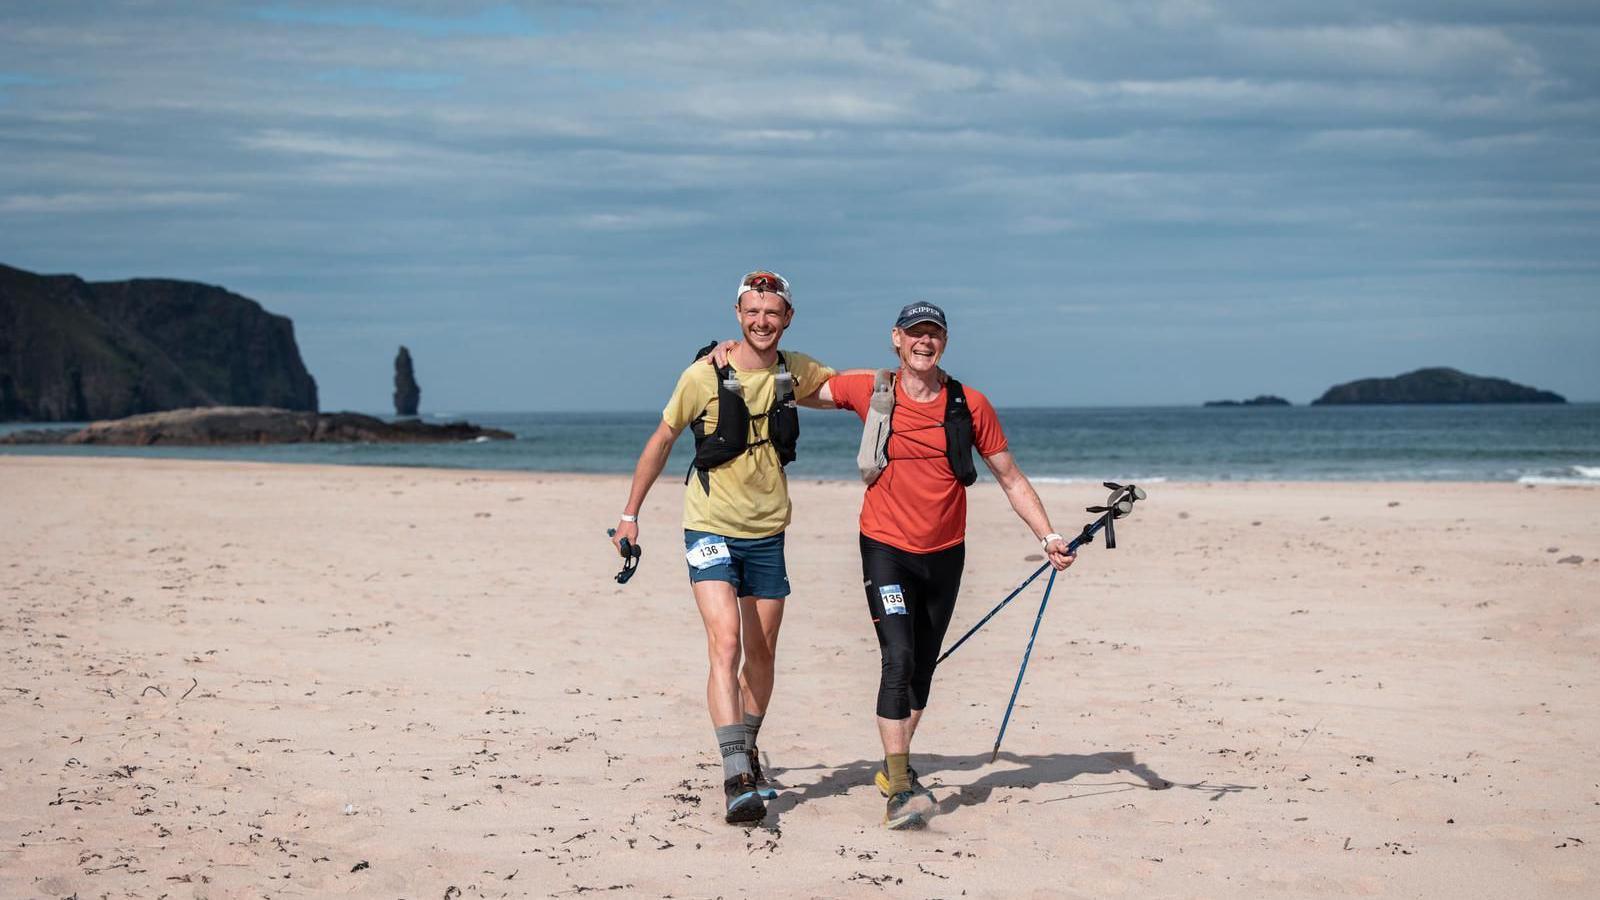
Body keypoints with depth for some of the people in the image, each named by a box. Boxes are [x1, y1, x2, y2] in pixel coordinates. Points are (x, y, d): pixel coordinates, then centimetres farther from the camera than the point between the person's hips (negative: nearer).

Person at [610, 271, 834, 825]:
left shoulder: (796, 373, 0)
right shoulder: (705, 376, -10)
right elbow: (662, 440, 3)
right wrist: (630, 514, 6)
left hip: (767, 534, 4)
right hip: (711, 529, -4)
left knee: (761, 653, 12)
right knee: (726, 644, -19)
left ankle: (746, 748, 35)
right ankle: (736, 778, -25)